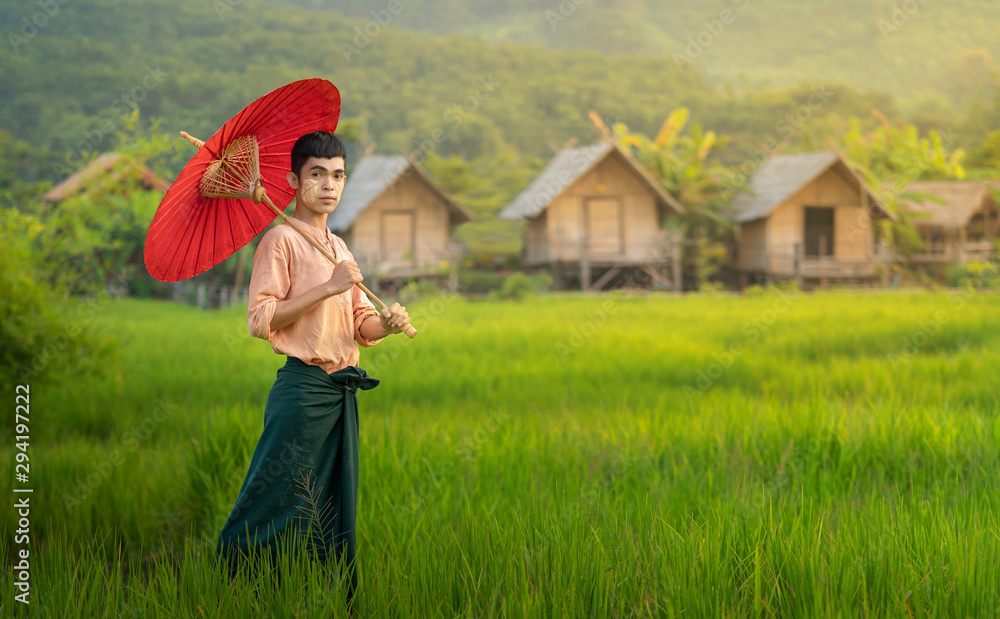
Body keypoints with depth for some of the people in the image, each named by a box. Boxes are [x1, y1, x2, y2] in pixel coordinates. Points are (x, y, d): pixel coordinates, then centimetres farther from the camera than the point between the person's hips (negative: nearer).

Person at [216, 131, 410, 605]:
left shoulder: (339, 248, 19)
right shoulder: (282, 240, -5)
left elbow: (360, 325, 20)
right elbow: (261, 319, -15)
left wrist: (387, 322, -3)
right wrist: (328, 288, -19)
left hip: (344, 392, 8)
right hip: (302, 388, -8)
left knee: (338, 516, 9)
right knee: (279, 507, -7)